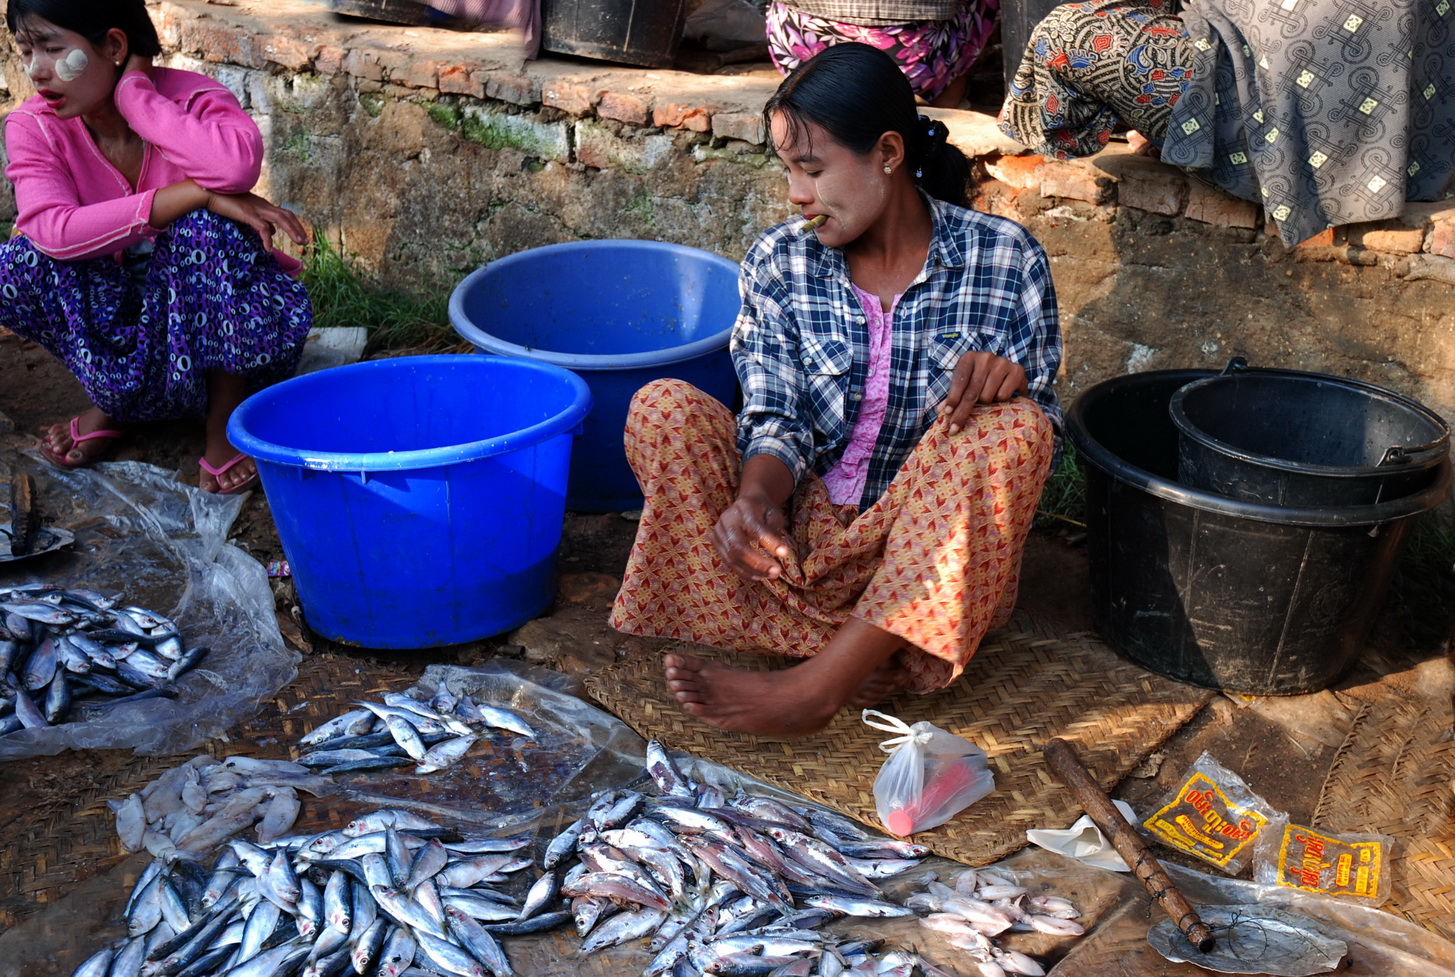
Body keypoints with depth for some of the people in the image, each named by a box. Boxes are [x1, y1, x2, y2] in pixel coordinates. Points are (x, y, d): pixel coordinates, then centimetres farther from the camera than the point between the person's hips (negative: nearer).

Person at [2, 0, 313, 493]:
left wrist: (134, 93, -27)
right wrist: (195, 193, -35)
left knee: (203, 226, -32)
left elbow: (237, 165, -41)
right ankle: (116, 398, 4)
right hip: (127, 314, 3)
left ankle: (224, 413, -13)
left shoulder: (191, 98, -16)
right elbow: (52, 229, -29)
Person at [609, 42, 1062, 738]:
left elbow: (1036, 435, 1)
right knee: (662, 408, -18)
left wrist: (1008, 380, -23)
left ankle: (817, 684, -32)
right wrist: (755, 496, -28)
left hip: (935, 559, -1)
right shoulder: (780, 262, 0)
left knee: (1008, 424, -29)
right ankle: (857, 658, -26)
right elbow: (775, 421, -5)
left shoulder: (1004, 258, -3)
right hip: (803, 535, 2)